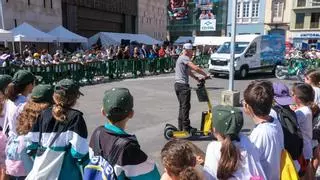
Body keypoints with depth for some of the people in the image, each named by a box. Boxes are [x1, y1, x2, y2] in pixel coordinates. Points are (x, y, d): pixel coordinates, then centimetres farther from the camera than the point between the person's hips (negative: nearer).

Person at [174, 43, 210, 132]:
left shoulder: (181, 58, 19)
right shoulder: (185, 58, -13)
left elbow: (188, 71, 22)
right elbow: (196, 68, -23)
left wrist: (196, 78, 16)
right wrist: (206, 75, -14)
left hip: (178, 84, 11)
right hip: (183, 85, -11)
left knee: (182, 106, 16)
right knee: (185, 106, -5)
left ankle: (181, 126, 22)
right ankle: (186, 127, 0)